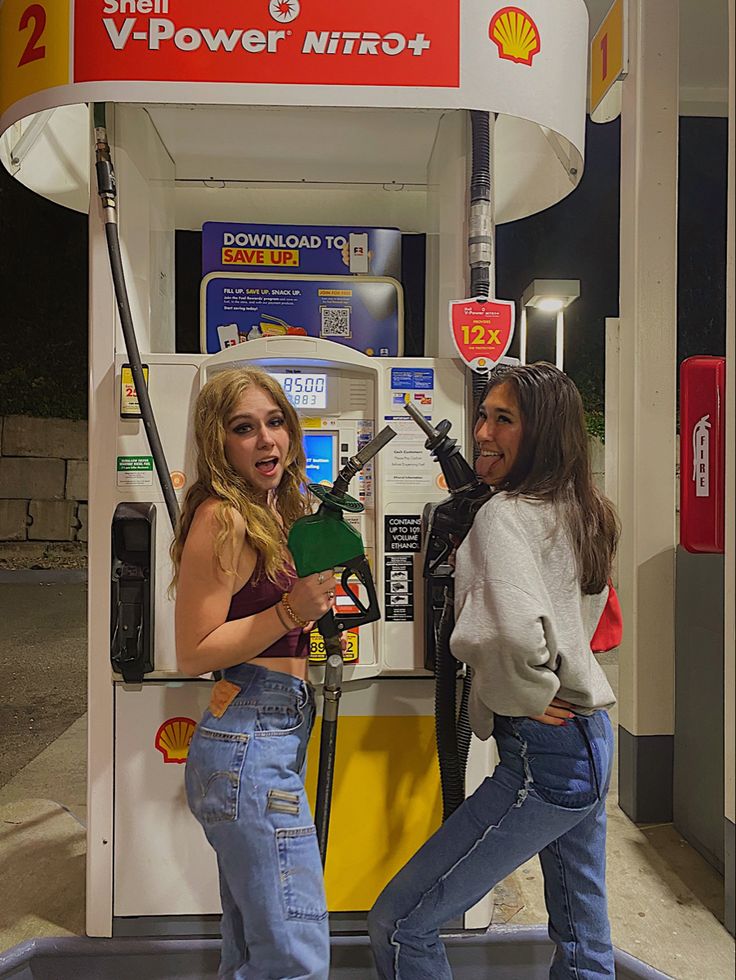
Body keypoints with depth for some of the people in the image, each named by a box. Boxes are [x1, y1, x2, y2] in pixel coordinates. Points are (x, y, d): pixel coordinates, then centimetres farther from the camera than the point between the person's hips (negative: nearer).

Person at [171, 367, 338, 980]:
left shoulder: (272, 514, 12)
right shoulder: (222, 518, -14)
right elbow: (193, 654, -16)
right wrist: (291, 611, -23)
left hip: (276, 736, 10)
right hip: (251, 748, -9)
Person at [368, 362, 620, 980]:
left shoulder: (504, 514, -19)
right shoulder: (584, 513, 7)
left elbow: (514, 632, -37)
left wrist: (524, 698, -18)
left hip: (542, 751, -10)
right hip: (592, 740, 10)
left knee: (398, 925, 2)